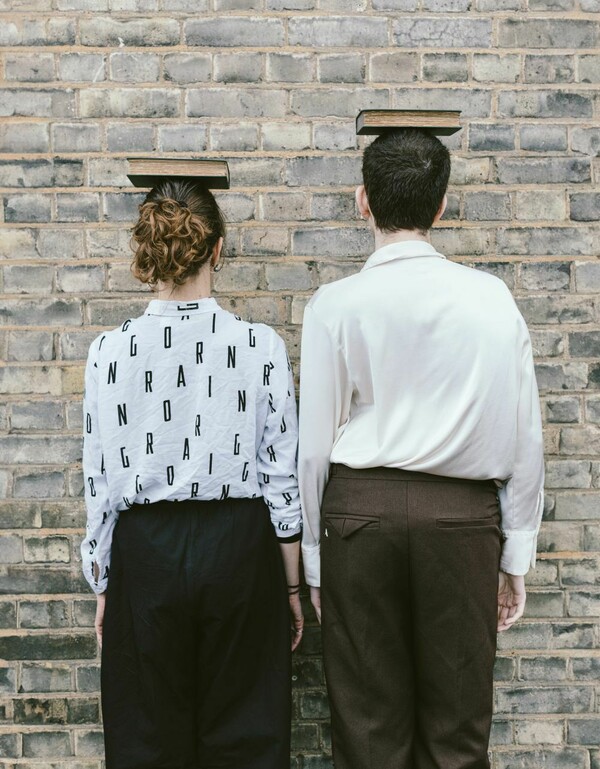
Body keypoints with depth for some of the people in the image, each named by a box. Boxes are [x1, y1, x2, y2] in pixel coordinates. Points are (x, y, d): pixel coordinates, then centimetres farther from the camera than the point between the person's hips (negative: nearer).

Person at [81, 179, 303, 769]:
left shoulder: (110, 351, -8)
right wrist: (292, 586, 5)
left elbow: (100, 482, -4)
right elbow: (282, 477, -6)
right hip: (239, 548, 0)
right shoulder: (261, 346, -9)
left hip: (145, 551, 1)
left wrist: (102, 586, 9)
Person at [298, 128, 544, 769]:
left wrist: (313, 555, 6)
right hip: (463, 520, 2)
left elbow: (314, 444, -4)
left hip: (362, 509, -1)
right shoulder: (491, 298, 0)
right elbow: (525, 437, 1)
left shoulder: (335, 304, -5)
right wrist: (516, 554, 10)